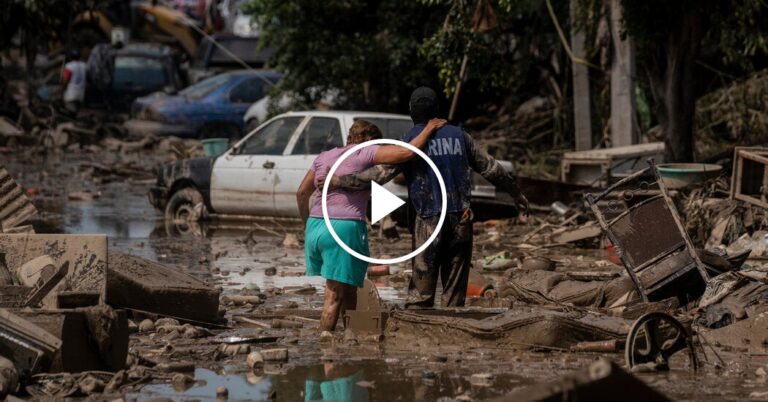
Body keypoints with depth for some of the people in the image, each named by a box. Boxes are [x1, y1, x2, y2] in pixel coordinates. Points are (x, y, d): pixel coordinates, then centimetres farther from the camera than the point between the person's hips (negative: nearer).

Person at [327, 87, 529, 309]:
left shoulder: (410, 141, -2)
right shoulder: (458, 135, 10)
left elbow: (381, 173, -12)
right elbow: (491, 167, 16)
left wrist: (339, 181, -7)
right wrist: (516, 192, 30)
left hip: (429, 221, -3)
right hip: (461, 221, 3)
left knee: (421, 290, -1)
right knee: (455, 288, 7)